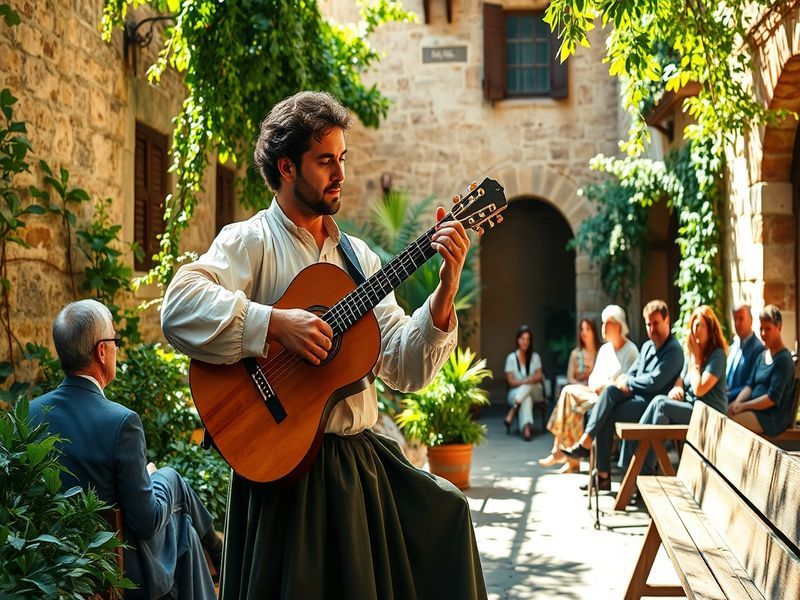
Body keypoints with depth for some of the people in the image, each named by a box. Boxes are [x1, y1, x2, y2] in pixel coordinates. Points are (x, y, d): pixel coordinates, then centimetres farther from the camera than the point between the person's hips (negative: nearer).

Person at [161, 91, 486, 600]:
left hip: (362, 457, 5)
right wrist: (276, 323, -26)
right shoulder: (251, 241, -3)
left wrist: (446, 291, -6)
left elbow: (406, 369, 7)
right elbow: (179, 308, -21)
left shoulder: (358, 256, 13)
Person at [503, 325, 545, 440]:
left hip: (534, 391, 3)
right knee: (526, 398, -39)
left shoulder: (535, 357, 7)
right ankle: (526, 428, -59)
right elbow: (511, 382, -5)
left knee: (528, 386, -35)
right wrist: (528, 380, -19)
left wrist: (523, 382, -22)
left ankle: (511, 413, -43)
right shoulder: (511, 358, 1)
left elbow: (539, 377, -3)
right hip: (516, 392, -3)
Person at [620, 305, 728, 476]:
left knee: (660, 404, -25)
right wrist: (677, 389, -3)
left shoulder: (717, 355, -8)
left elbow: (699, 389, -17)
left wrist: (696, 360, -8)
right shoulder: (692, 352, 18)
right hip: (689, 409, 8)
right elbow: (681, 378, 21)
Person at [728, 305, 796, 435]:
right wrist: (736, 403, -3)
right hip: (756, 409, 8)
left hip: (772, 418, -8)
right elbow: (750, 385, 16)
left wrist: (743, 406, -14)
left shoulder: (784, 360, -11)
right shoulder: (762, 356, 17)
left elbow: (773, 398, -17)